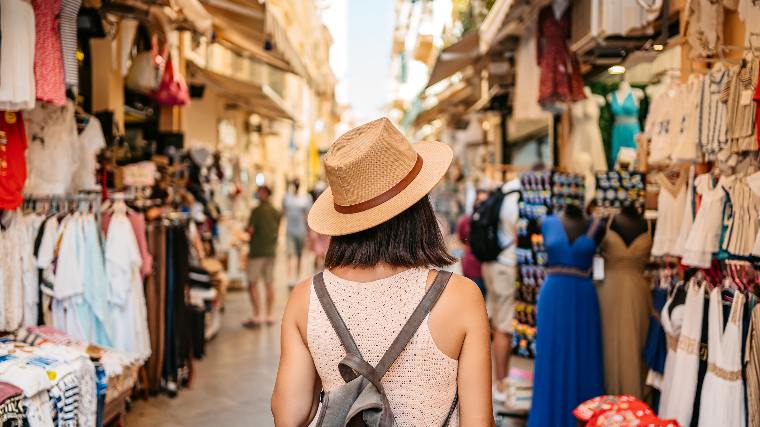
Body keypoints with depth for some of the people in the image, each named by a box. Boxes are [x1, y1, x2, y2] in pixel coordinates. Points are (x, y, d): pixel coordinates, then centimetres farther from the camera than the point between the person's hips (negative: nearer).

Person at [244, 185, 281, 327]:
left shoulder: (257, 210, -12)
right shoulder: (276, 212, 7)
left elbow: (251, 230, -15)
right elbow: (277, 230, 11)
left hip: (257, 251, -6)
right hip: (271, 251, 6)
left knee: (252, 284, -1)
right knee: (269, 284, 10)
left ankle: (257, 316, -6)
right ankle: (269, 315, 13)